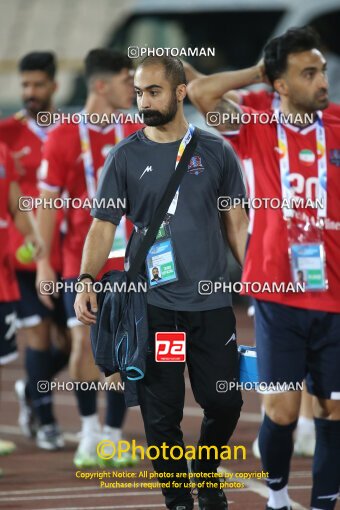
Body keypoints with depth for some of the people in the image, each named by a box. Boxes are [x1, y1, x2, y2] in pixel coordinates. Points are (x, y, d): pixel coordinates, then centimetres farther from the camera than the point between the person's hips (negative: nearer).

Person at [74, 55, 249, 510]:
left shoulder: (216, 153, 5)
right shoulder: (126, 157, 3)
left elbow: (237, 223, 8)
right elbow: (103, 226, 0)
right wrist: (86, 281, -15)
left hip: (212, 303, 1)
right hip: (153, 306, -1)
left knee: (225, 403, 3)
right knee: (162, 414, 1)